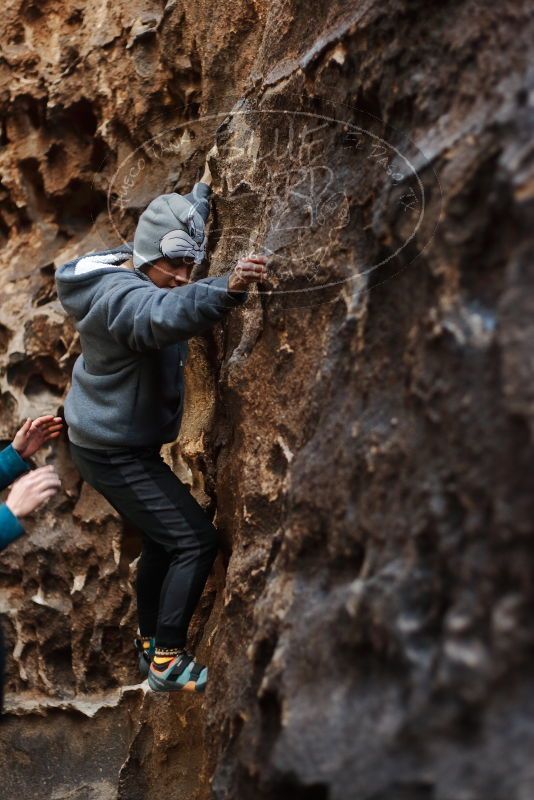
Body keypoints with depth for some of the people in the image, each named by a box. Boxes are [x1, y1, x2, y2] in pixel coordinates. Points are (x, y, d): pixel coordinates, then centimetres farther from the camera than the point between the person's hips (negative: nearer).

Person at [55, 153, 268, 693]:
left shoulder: (133, 272, 2)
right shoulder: (123, 296, -29)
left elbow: (179, 224, 24)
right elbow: (169, 313, -53)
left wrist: (203, 191, 30)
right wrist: (228, 290, -68)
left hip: (119, 442, 11)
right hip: (114, 451, -11)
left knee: (162, 539, 23)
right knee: (195, 540, -12)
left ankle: (150, 641, 40)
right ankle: (167, 661, -3)